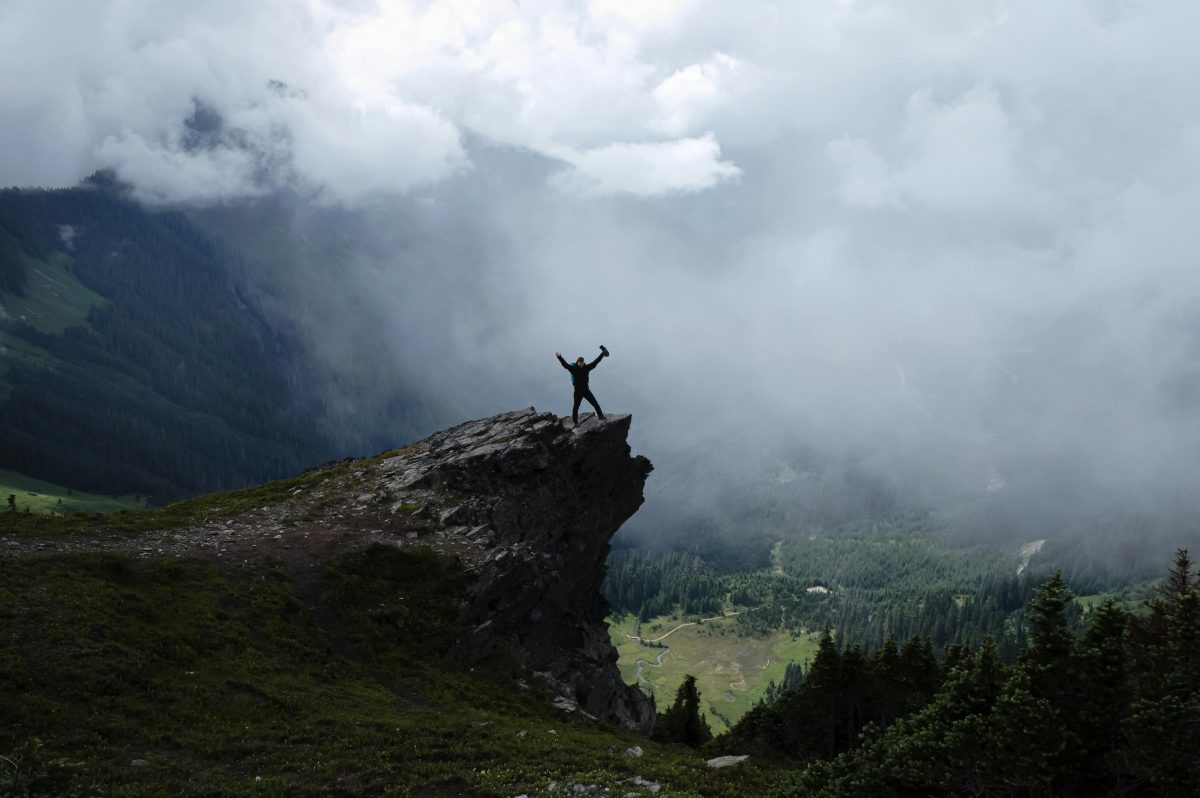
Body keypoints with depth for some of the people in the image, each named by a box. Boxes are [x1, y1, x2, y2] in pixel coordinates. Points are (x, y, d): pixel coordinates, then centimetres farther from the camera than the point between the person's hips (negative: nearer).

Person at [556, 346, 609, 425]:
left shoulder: (586, 368, -1)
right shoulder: (573, 369, -10)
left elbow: (595, 362, 1)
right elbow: (565, 364, -22)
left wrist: (602, 354, -1)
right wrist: (559, 357, -36)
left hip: (586, 389, 3)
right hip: (578, 391, -3)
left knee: (595, 403, 4)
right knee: (576, 406, 3)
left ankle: (600, 415, 17)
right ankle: (575, 421, 15)